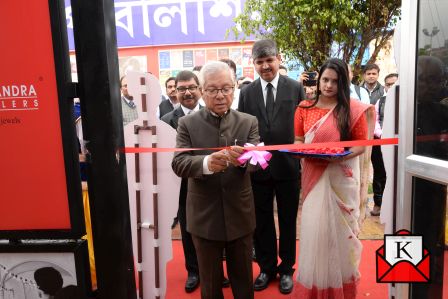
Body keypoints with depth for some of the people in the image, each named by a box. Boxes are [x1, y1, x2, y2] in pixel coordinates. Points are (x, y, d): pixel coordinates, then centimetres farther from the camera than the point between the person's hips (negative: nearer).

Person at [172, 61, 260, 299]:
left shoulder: (248, 122, -2)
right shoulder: (187, 123, -5)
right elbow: (178, 163, -16)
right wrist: (207, 163, -37)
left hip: (240, 214, 1)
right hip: (204, 216, -1)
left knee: (243, 278, 21)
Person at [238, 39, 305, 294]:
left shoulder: (296, 88, 0)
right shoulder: (247, 92, 4)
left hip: (288, 166, -1)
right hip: (257, 167, 2)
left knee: (288, 221, 13)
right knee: (262, 222, 14)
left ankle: (286, 269, 33)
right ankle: (267, 268, 33)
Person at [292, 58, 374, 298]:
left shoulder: (353, 109, -3)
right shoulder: (304, 108, 3)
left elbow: (362, 143, -3)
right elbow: (298, 141, 8)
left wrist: (341, 156, -20)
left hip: (342, 177, -1)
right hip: (315, 176, 2)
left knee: (339, 228, 8)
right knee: (315, 229, 7)